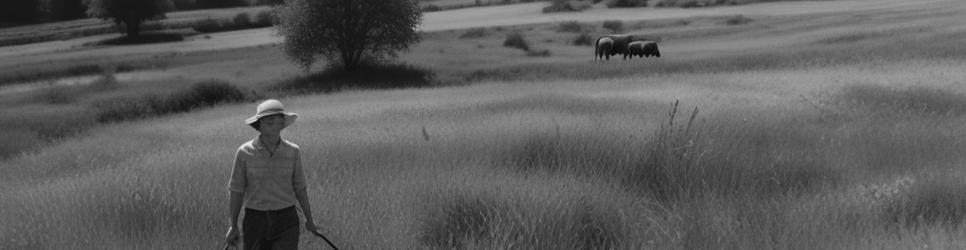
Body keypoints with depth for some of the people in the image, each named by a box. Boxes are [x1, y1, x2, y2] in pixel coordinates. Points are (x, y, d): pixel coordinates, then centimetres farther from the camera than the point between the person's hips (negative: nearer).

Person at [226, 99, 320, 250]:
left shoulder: (293, 152, -3)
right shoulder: (244, 152, -7)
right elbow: (236, 190, -1)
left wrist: (309, 219, 16)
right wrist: (233, 226, -5)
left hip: (286, 221, 0)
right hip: (255, 220, 0)